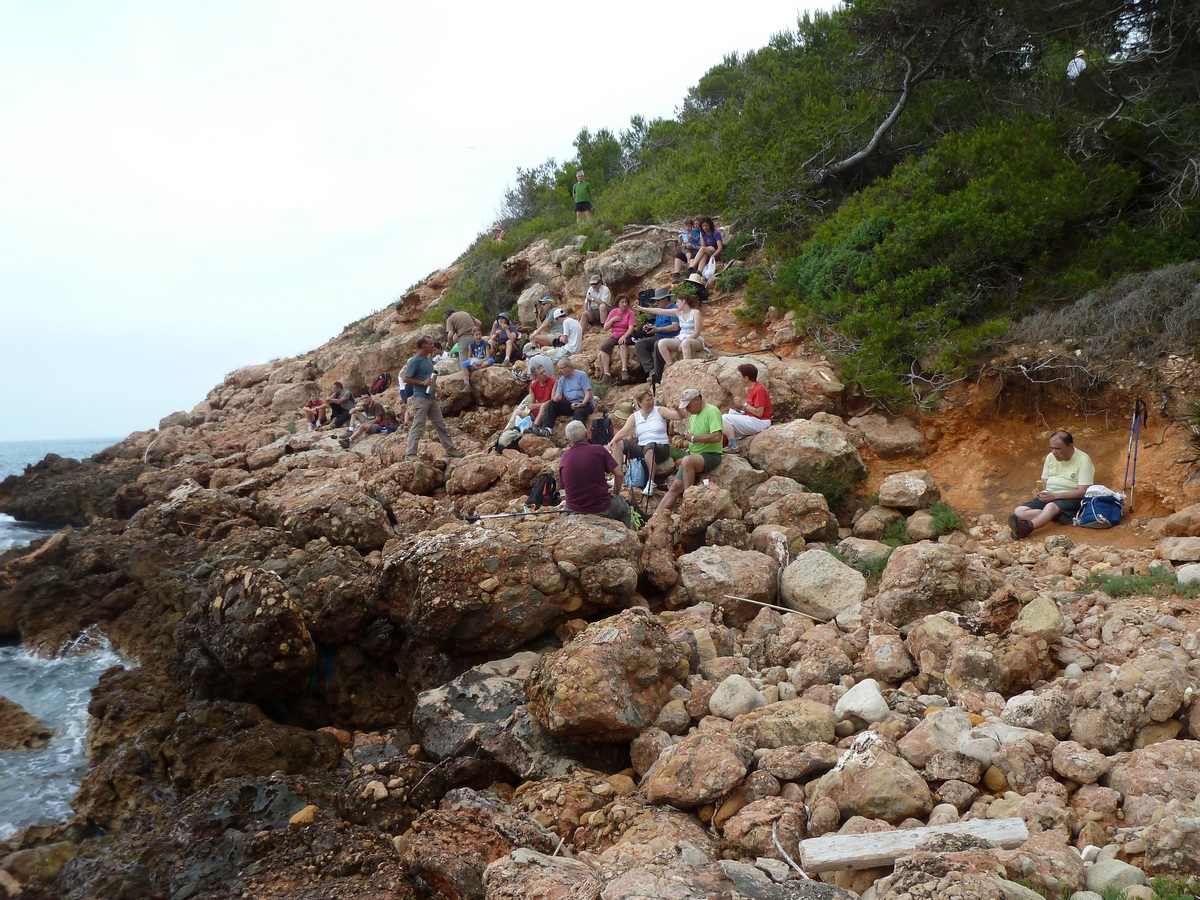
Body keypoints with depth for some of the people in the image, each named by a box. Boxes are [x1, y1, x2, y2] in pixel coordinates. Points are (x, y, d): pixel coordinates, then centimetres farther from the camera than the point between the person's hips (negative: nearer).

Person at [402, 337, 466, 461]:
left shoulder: (428, 359, 13)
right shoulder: (415, 361, -13)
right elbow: (406, 379, -14)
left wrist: (435, 386, 10)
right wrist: (423, 383, -21)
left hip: (431, 397, 9)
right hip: (420, 398, -9)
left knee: (441, 425, 13)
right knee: (418, 427, -7)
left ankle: (451, 449, 21)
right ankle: (410, 454, -3)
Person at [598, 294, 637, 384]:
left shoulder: (630, 313, 1)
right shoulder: (613, 312, 12)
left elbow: (631, 328, -12)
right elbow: (605, 328, 11)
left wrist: (624, 336, -29)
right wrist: (612, 320, -5)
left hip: (626, 336, -3)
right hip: (614, 336, 4)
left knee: (622, 343, -39)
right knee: (604, 347, -26)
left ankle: (624, 370, -48)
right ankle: (606, 373, -31)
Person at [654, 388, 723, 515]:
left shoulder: (712, 412, -13)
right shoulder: (693, 415, 15)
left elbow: (717, 437, -25)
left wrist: (693, 438, -18)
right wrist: (686, 435, 5)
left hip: (711, 455, -8)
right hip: (693, 455, 8)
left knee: (687, 460, -37)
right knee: (676, 486, -4)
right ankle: (656, 514, -6)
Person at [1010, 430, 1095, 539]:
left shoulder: (1083, 460, -8)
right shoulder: (1050, 457, 10)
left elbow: (1083, 492, -14)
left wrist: (1055, 495, -22)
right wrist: (1041, 492, -8)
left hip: (1071, 499, -6)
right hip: (1048, 497, 6)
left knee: (1050, 507, -41)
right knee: (1018, 512, -20)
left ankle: (1027, 527, -66)